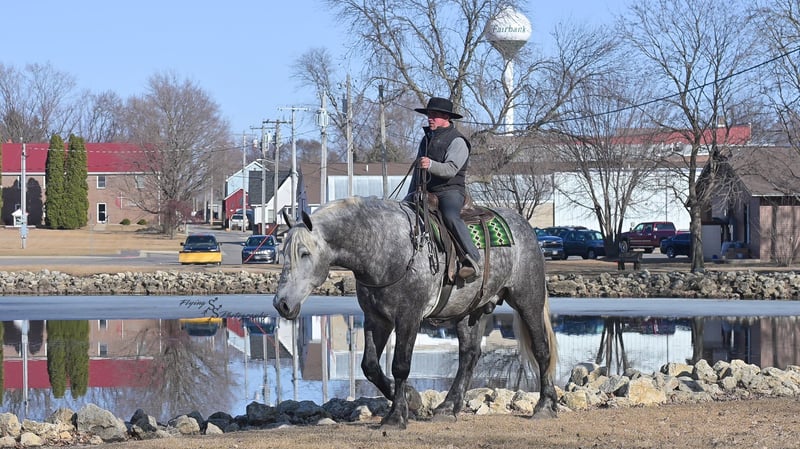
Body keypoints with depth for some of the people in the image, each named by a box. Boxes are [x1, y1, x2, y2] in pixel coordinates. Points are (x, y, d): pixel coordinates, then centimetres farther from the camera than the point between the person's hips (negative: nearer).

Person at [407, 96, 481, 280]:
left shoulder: (457, 141, -4)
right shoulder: (426, 139, 20)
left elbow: (451, 169, -19)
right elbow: (417, 171, 27)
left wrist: (431, 165, -37)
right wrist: (410, 196, 21)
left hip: (450, 190, -8)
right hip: (425, 191, 8)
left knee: (450, 216, -36)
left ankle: (473, 259, -40)